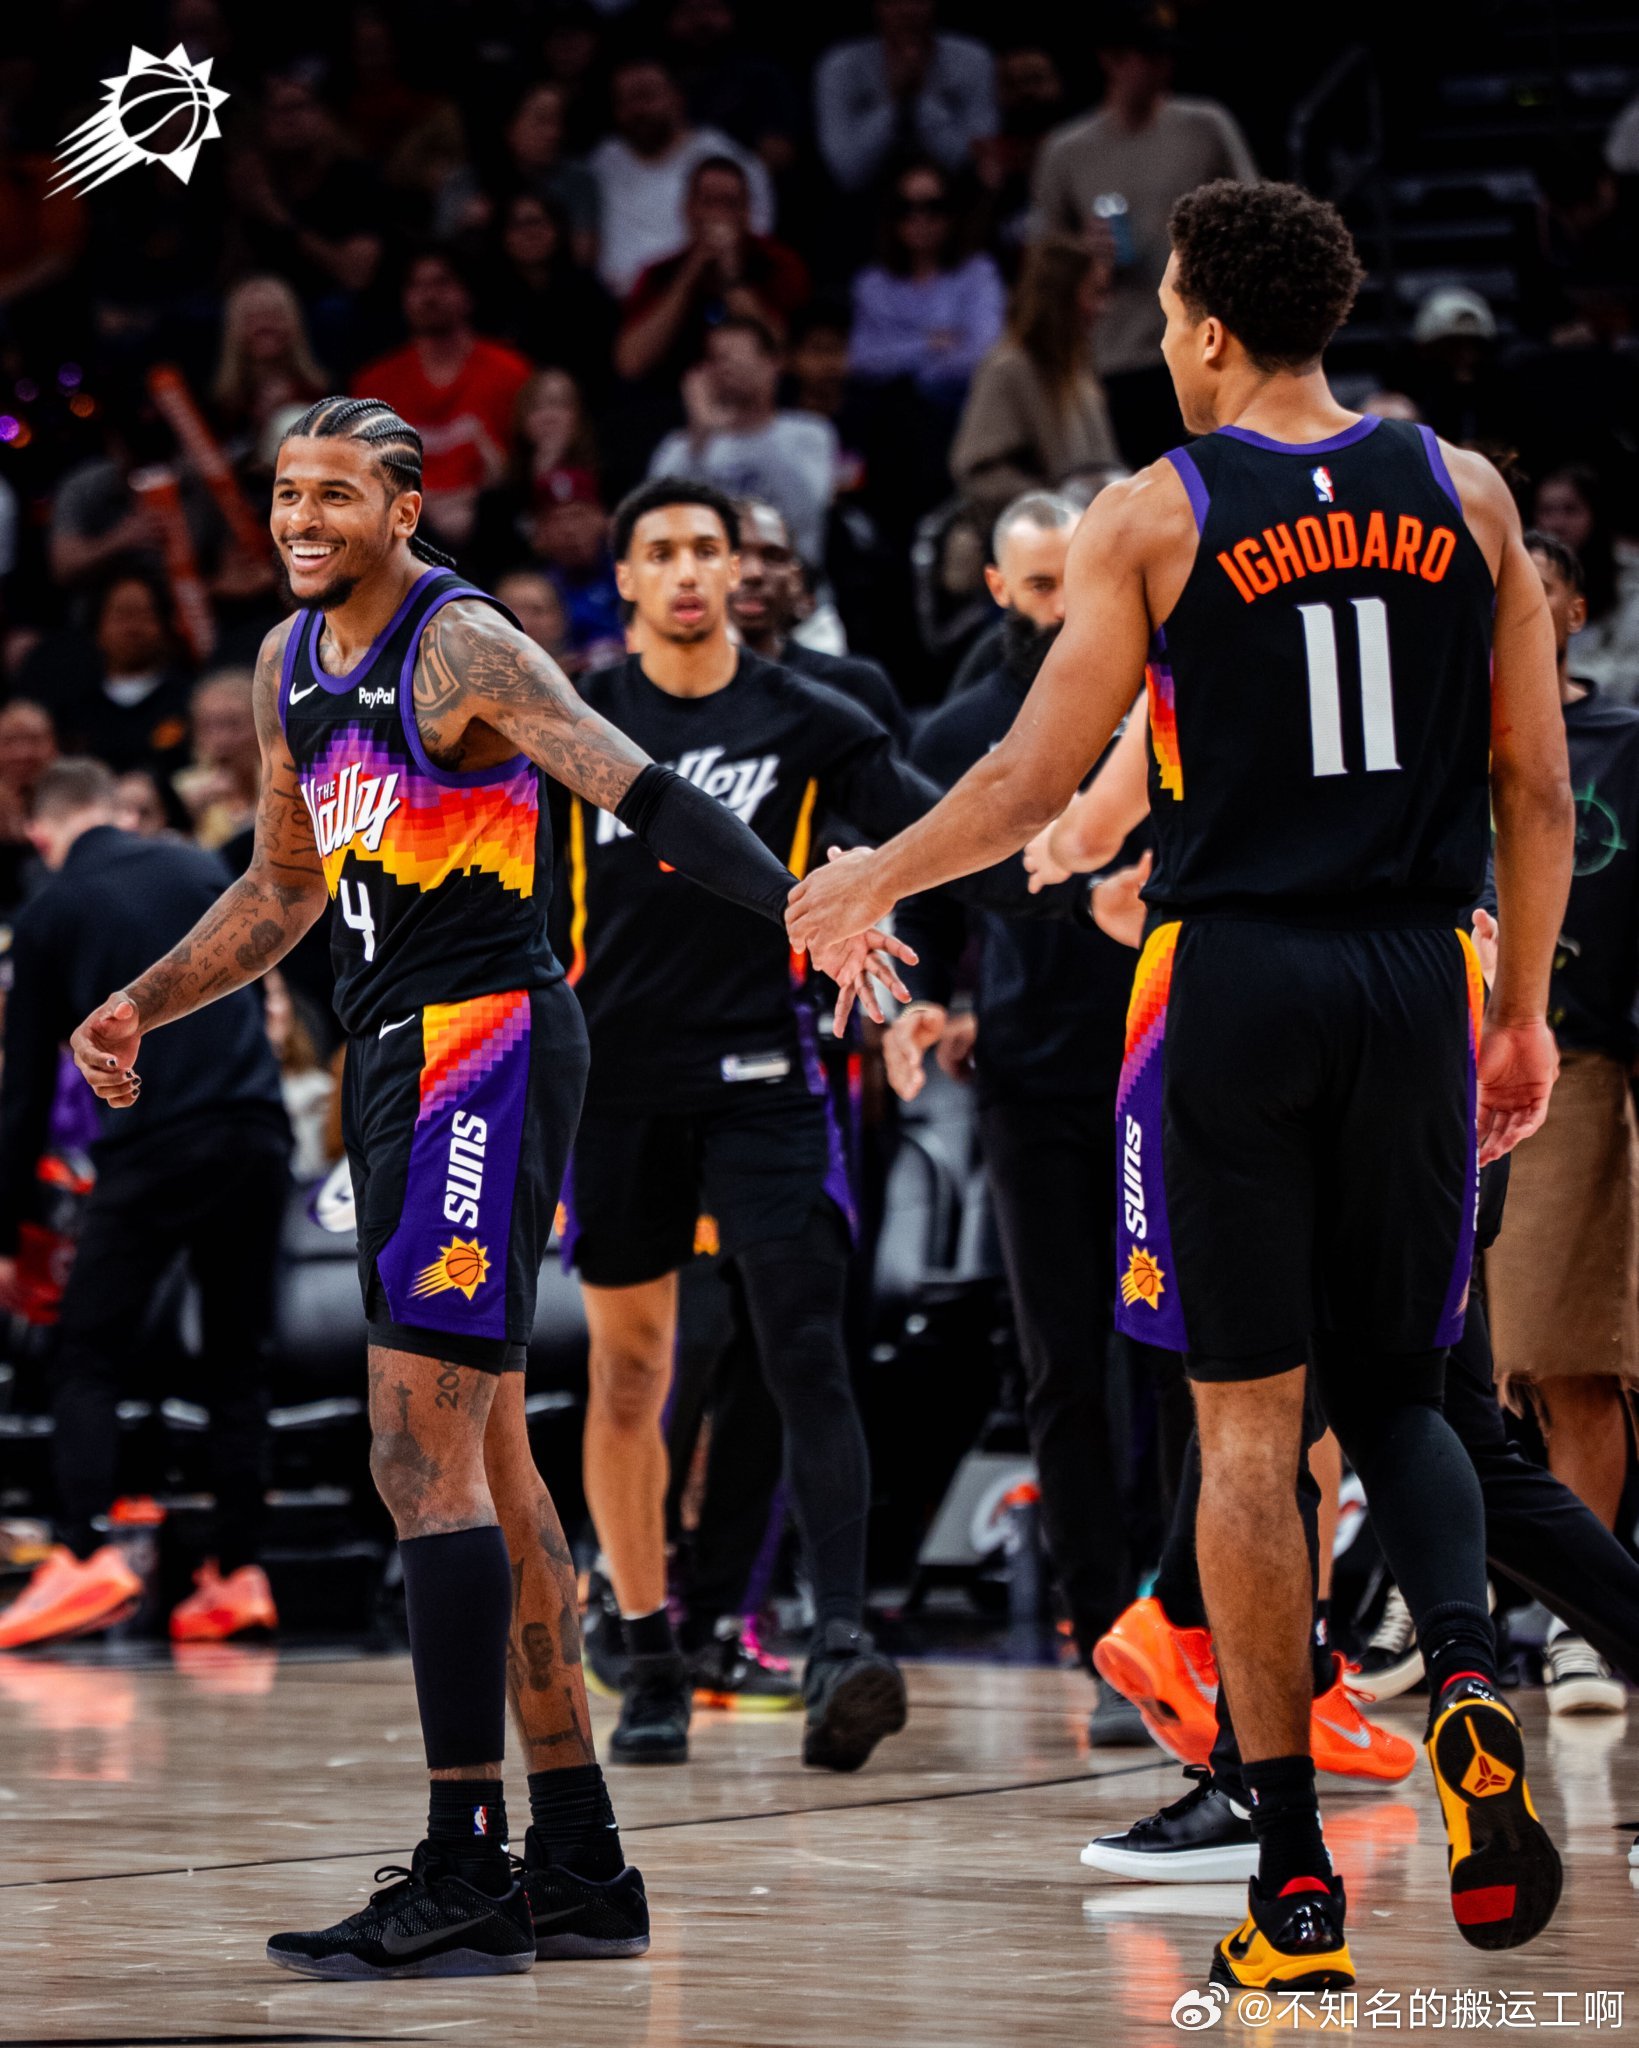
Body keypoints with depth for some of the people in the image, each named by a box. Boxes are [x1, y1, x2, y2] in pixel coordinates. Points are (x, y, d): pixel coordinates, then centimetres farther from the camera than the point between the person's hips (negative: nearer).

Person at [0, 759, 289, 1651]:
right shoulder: (197, 868, 17)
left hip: (151, 1146, -4)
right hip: (257, 1135, 4)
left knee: (85, 1353, 1)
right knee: (236, 1361, 12)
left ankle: (88, 1553, -17)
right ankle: (239, 1571, 6)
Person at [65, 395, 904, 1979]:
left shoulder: (460, 649, -13)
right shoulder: (292, 665, 14)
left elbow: (643, 795, -24)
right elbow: (283, 889, 27)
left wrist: (801, 908, -36)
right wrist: (139, 1007, 19)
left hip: (486, 1048, -10)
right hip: (393, 1058, 10)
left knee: (422, 1459, -14)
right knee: (482, 1462, 11)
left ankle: (464, 1878, -14)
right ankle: (579, 1868, 17)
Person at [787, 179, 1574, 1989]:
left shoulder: (1152, 518, -3)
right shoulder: (1462, 493, 6)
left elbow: (1031, 782, -3)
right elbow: (1538, 788, 6)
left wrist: (873, 883, 14)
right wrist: (1524, 1007, 17)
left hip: (1233, 977, -3)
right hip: (1419, 978, 3)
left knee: (1246, 1426, 4)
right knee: (1394, 1393, 15)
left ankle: (1296, 1878, 3)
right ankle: (1465, 1678, -16)